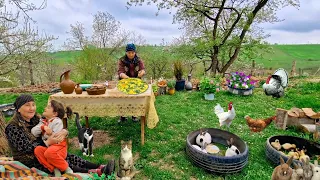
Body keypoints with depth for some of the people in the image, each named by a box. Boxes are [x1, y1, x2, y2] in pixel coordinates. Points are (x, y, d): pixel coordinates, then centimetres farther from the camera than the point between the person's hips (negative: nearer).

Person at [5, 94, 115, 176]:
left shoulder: (36, 119, 5)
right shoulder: (13, 127, -15)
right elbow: (25, 148, -21)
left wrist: (63, 132, -20)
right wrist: (48, 142, -32)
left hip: (43, 152, 6)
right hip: (29, 161, -6)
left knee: (70, 157, -17)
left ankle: (101, 167, -30)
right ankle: (95, 172, -35)